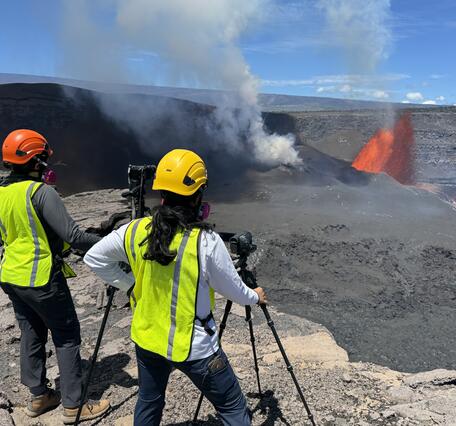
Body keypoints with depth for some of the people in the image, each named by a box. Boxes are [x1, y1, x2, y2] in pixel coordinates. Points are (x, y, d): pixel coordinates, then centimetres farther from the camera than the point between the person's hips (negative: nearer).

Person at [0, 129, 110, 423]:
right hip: (41, 279, -8)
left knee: (31, 336, 19)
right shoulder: (41, 192, -20)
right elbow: (72, 236, -23)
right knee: (67, 337, 4)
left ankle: (39, 397, 32)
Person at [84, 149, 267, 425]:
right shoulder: (206, 241, -23)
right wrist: (255, 297, 11)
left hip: (148, 339, 5)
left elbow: (93, 258, 3)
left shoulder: (136, 231, -10)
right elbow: (234, 291, -9)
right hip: (195, 348, -5)